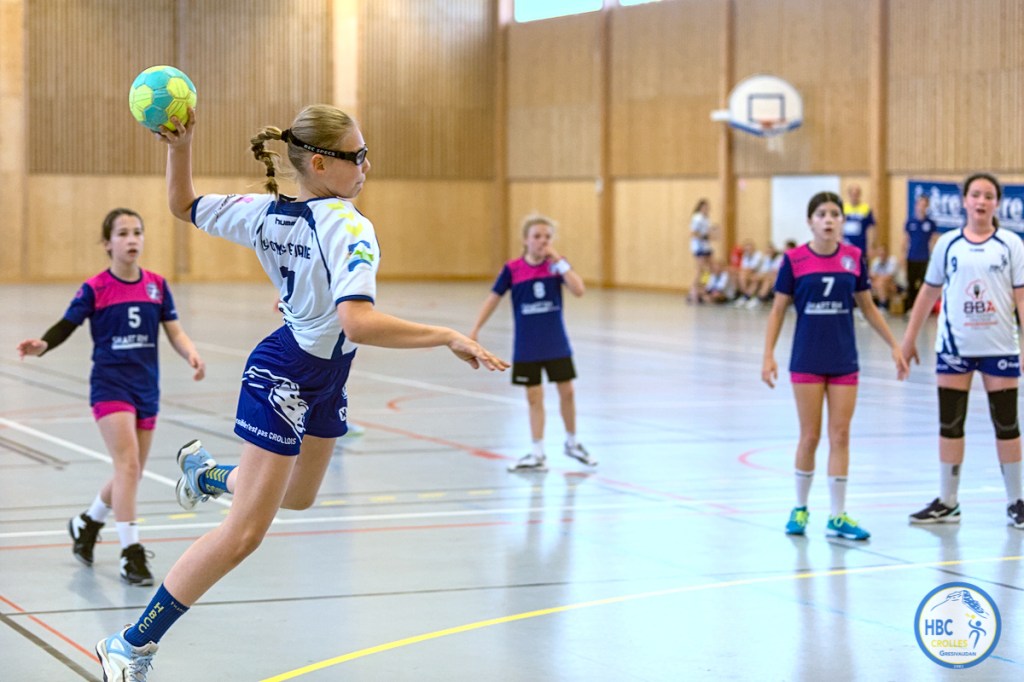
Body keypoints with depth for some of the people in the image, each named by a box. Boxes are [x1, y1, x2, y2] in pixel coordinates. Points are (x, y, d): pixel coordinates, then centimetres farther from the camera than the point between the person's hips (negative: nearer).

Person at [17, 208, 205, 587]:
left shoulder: (157, 285, 5)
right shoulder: (95, 289, -6)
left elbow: (174, 332, 6)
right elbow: (65, 326, -5)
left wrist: (192, 354, -13)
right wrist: (41, 345, -25)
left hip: (146, 388, 5)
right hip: (110, 385, -5)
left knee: (131, 475, 13)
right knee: (128, 465, -18)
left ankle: (87, 523, 39)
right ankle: (131, 553, -15)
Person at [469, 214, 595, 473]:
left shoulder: (557, 264, -4)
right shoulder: (512, 269, -6)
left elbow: (579, 290, -17)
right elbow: (493, 298, 0)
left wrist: (559, 262, -22)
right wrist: (475, 330, -3)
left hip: (557, 344, 1)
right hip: (526, 347, -1)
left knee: (567, 392, 7)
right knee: (534, 397, 4)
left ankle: (572, 443, 28)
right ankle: (537, 454, 11)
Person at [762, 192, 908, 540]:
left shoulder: (853, 258, 1)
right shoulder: (794, 259, -5)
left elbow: (868, 306, 11)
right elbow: (778, 309, 0)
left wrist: (895, 345, 10)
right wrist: (768, 355, -7)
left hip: (844, 361, 2)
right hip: (807, 361, -2)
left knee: (840, 436, 1)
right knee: (810, 436, 2)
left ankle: (837, 517, 7)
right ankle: (800, 509, 20)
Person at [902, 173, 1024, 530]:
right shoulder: (948, 244, 5)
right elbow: (929, 292, 10)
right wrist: (909, 339, 9)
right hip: (954, 346, 1)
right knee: (950, 423, 3)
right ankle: (947, 503, 11)